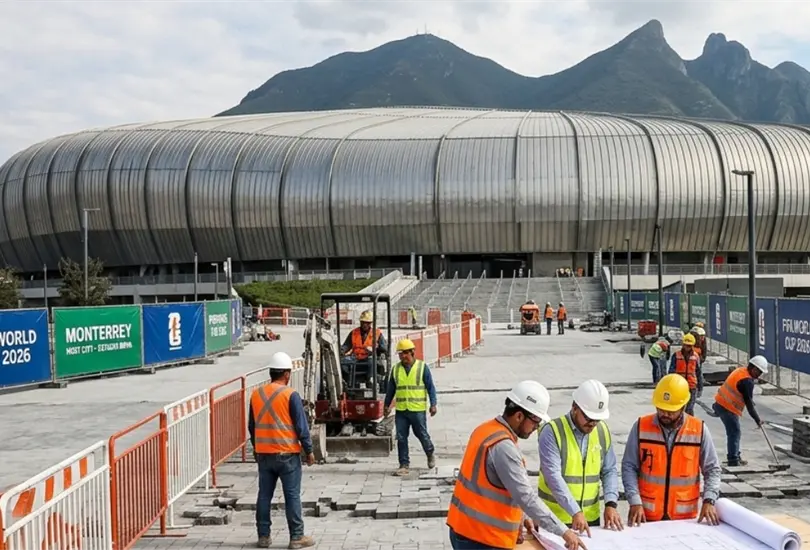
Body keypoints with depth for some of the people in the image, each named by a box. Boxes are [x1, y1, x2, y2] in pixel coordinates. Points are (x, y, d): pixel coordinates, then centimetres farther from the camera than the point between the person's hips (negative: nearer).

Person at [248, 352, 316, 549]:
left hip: (263, 454, 5)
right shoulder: (290, 395, -12)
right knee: (292, 496, 1)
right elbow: (301, 426, -11)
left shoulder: (256, 394, 4)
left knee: (264, 495, 11)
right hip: (287, 454, -5)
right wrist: (309, 450, -1)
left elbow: (252, 425, 14)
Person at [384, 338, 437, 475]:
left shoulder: (422, 367, -2)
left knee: (422, 434, 7)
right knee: (401, 438, 1)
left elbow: (430, 387, -1)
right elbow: (391, 389, 17)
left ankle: (430, 454, 35)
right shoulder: (395, 369, 7)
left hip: (418, 410, -3)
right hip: (401, 410, 3)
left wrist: (433, 404, -8)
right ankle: (404, 465, 10)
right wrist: (387, 405, 17)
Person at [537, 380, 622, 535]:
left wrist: (611, 503, -8)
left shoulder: (602, 431, 4)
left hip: (591, 517, 5)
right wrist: (575, 512, -27)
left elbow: (610, 470, 7)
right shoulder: (552, 432, -13)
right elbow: (553, 476, -20)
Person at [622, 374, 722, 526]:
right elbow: (629, 467, -3)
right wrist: (635, 502, -13)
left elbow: (712, 469, 3)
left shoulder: (699, 430, -4)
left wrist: (709, 501, -11)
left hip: (685, 516, 1)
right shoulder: (641, 427, -5)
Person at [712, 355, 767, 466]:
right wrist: (757, 419, -11)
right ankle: (733, 461, -6)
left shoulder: (740, 370, 9)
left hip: (721, 403, 10)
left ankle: (735, 458, 25)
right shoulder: (747, 381, -20)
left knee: (735, 432, 17)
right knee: (734, 433, -7)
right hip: (728, 408, -10)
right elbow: (749, 403, -17)